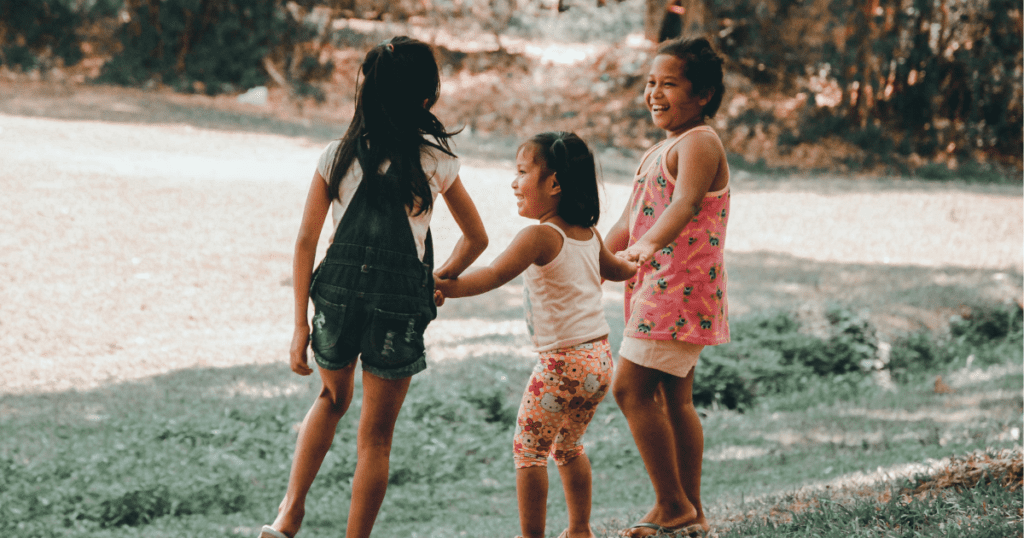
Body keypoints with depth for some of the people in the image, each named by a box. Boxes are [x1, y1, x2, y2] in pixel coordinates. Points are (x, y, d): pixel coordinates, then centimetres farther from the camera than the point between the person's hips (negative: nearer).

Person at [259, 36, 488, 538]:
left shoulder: (338, 156, 0)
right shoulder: (436, 162, -3)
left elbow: (306, 242, -2)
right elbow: (476, 238, 7)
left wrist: (300, 324, 2)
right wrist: (440, 281, 23)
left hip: (336, 295, 2)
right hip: (399, 307, -2)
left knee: (332, 399, 29)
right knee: (375, 437, 10)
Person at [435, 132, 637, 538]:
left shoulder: (540, 236, -14)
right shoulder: (589, 234, 10)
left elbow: (494, 276, -26)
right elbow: (614, 268, 30)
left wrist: (442, 287, -29)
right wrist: (636, 265, 51)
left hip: (562, 362, -8)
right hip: (599, 358, 8)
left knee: (528, 450, 3)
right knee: (568, 447, 23)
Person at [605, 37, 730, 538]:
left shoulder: (699, 143, -13)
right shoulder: (657, 152, 19)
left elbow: (684, 202, -32)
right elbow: (627, 225, 25)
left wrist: (647, 245, -48)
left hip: (680, 289, -10)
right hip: (656, 289, 10)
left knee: (631, 388, -14)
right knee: (674, 399, 12)